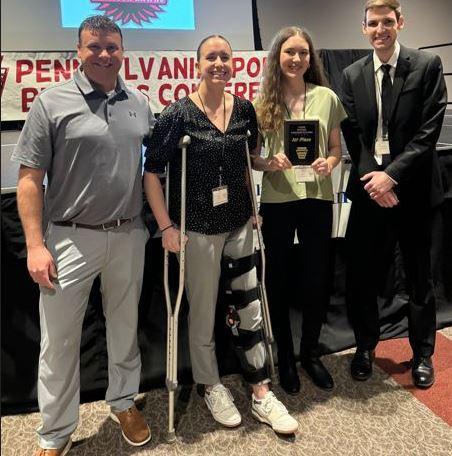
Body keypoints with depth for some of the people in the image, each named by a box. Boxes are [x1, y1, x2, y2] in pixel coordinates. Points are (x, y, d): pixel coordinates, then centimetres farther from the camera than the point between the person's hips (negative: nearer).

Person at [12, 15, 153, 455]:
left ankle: (123, 402, 40)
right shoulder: (52, 102, -5)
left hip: (129, 236, 4)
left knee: (125, 327, 17)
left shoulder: (139, 102, 7)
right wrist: (35, 246, -12)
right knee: (59, 340, 6)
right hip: (70, 238, -3)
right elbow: (29, 179, -6)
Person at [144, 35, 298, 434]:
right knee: (203, 312, 10)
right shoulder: (179, 113, -11)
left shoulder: (245, 110, 3)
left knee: (249, 308, 8)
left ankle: (261, 394, 23)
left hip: (239, 223, 4)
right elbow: (151, 172, -9)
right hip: (198, 229, -4)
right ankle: (212, 387, 32)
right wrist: (166, 226, -13)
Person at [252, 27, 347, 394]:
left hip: (317, 198, 1)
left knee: (318, 280, 8)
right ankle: (285, 357, 29)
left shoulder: (327, 98, 4)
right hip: (277, 200, -1)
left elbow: (336, 148, 10)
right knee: (279, 280, 9)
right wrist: (269, 163, -17)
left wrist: (329, 163, -11)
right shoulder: (262, 102, 1)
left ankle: (310, 352, 32)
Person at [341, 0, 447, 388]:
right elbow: (353, 136, 4)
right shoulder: (352, 75, 7)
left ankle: (423, 354, 30)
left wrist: (392, 174, -16)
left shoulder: (427, 66, -1)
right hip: (369, 187, 2)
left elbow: (428, 131, -8)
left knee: (419, 276, 10)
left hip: (413, 188, -2)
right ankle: (365, 346, 28)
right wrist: (371, 176, -9)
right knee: (362, 274, 6)